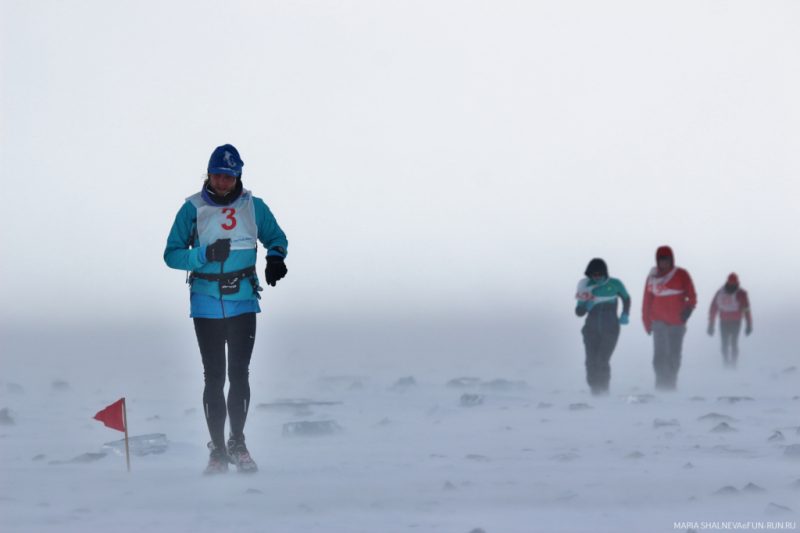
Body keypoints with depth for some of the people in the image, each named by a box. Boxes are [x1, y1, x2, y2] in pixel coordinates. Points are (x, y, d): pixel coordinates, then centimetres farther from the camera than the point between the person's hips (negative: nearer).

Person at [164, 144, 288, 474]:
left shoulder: (253, 207, 4)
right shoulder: (193, 209, -1)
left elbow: (276, 238, 17)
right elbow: (172, 254, 0)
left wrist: (275, 258, -6)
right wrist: (205, 255, -17)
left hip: (243, 302, 1)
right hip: (206, 304, -1)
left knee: (239, 375, -2)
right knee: (214, 378, -1)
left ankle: (237, 443, 13)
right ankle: (218, 450, 5)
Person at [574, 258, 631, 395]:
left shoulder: (614, 285, -1)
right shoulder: (587, 287, 1)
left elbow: (626, 298, 19)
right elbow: (579, 312, 4)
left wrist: (625, 315, 6)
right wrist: (585, 306, -17)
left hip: (610, 329, -2)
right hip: (592, 329, 2)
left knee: (602, 361, -15)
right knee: (591, 361, -7)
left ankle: (603, 389, -1)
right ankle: (594, 390, 3)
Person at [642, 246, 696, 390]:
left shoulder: (681, 275, 1)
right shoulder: (653, 277, 5)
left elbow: (692, 296, 3)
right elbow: (647, 301, 7)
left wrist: (688, 308, -17)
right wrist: (647, 322, 2)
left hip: (677, 322, 0)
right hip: (659, 322, 0)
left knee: (674, 355, 3)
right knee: (659, 354, -11)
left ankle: (670, 382, 12)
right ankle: (661, 382, -11)